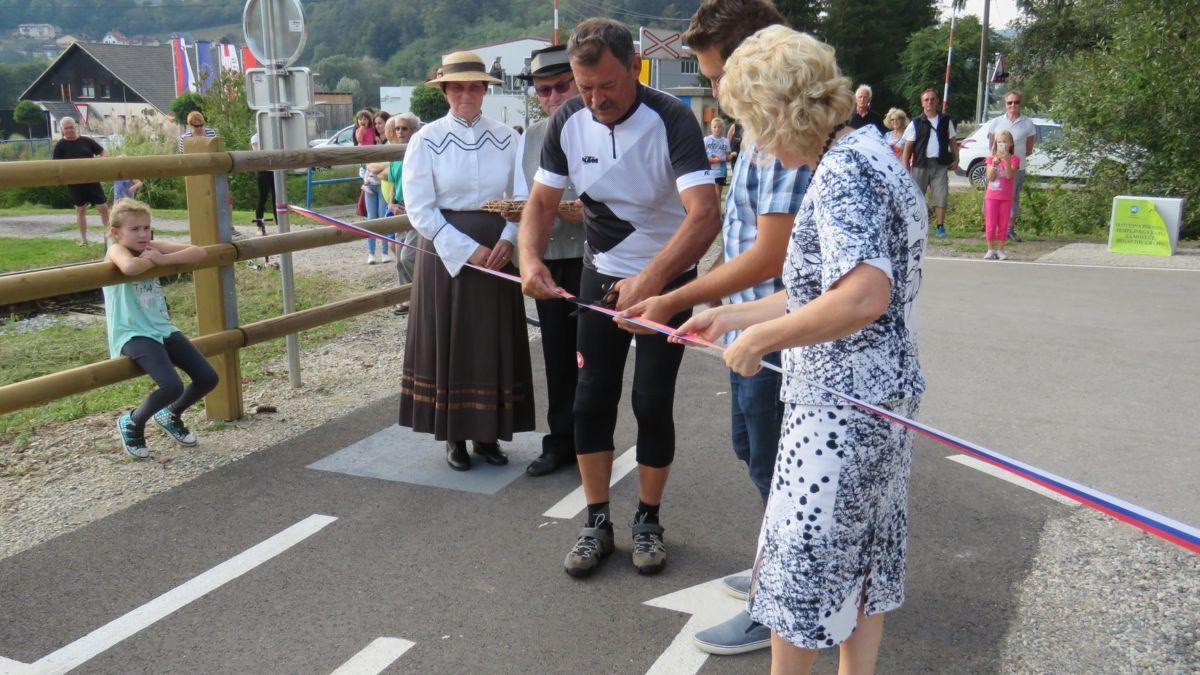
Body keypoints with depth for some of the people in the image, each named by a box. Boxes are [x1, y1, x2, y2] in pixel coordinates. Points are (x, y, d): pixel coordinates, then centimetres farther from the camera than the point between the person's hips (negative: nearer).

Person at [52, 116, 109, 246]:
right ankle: (83, 239, 19)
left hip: (92, 180, 1)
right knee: (80, 210, 9)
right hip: (74, 183, -1)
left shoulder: (86, 141, 3)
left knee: (103, 207, -2)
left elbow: (104, 152, 8)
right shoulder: (60, 146, -1)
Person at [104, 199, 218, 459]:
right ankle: (132, 423, 6)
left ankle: (171, 415, 27)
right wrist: (152, 260, -14)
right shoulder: (116, 250, -9)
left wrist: (162, 259, -14)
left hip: (163, 328, 7)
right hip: (133, 335, -7)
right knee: (172, 387, -25)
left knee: (208, 378, -3)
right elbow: (130, 267, -35)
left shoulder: (153, 246, 8)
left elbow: (198, 253, -4)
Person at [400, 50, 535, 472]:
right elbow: (419, 208, -7)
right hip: (445, 255, -2)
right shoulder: (427, 140, -2)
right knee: (448, 341, 3)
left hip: (498, 254, 2)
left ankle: (487, 433, 19)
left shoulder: (506, 139, 4)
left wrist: (508, 239, -13)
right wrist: (468, 249, -13)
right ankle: (454, 436, 16)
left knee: (494, 342, 6)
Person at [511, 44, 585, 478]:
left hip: (593, 260, -5)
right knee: (557, 355, 13)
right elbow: (521, 199, 16)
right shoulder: (530, 137, 14)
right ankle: (561, 442, 26)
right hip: (548, 260, 5)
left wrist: (587, 211, -24)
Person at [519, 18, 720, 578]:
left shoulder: (671, 120, -24)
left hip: (667, 280, -4)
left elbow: (705, 216, -36)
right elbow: (541, 202, -3)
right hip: (602, 276, 4)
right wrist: (530, 258, -24)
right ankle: (597, 523, 18)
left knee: (652, 403, -2)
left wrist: (649, 281, -49)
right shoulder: (569, 121, -9)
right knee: (591, 401, 3)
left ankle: (648, 521, 19)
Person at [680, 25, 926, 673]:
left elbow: (862, 297, -33)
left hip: (841, 404, -10)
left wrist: (758, 338, -21)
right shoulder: (863, 154, 12)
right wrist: (728, 317, 17)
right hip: (877, 396, 10)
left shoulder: (843, 170, -19)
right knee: (859, 553, 20)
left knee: (800, 556, 6)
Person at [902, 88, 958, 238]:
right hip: (920, 164, -1)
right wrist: (905, 166, -6)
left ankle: (940, 226, 4)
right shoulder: (916, 123, 3)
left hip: (940, 164, 1)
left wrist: (956, 159, 6)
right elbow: (908, 146, 1)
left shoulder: (946, 121, 11)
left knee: (940, 196, -2)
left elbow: (952, 142, 16)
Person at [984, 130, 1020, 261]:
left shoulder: (1014, 159, 0)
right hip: (992, 196, 0)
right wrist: (994, 163, -20)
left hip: (1006, 197, 0)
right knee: (990, 224, -1)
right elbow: (990, 178, -8)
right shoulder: (991, 158, 2)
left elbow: (1009, 175, -15)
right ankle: (991, 249, 8)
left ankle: (1000, 249, 12)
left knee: (1003, 224, 5)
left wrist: (1007, 160, -25)